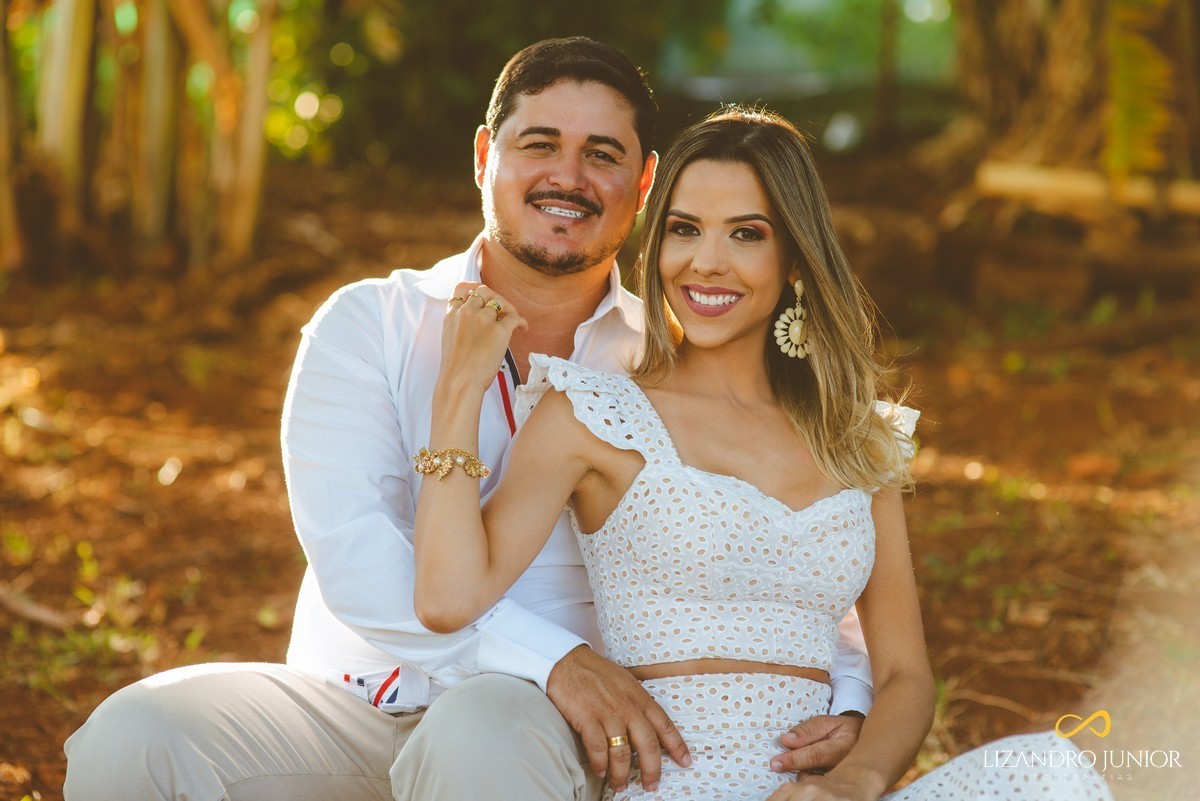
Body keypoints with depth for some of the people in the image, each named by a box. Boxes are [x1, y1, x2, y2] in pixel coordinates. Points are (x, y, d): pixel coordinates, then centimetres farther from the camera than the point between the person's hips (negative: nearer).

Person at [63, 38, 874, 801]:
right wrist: (550, 655, -25)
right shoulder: (369, 325, 4)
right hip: (355, 696, 1)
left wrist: (847, 702, -13)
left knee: (486, 733, -37)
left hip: (539, 727, 0)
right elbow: (352, 556, -12)